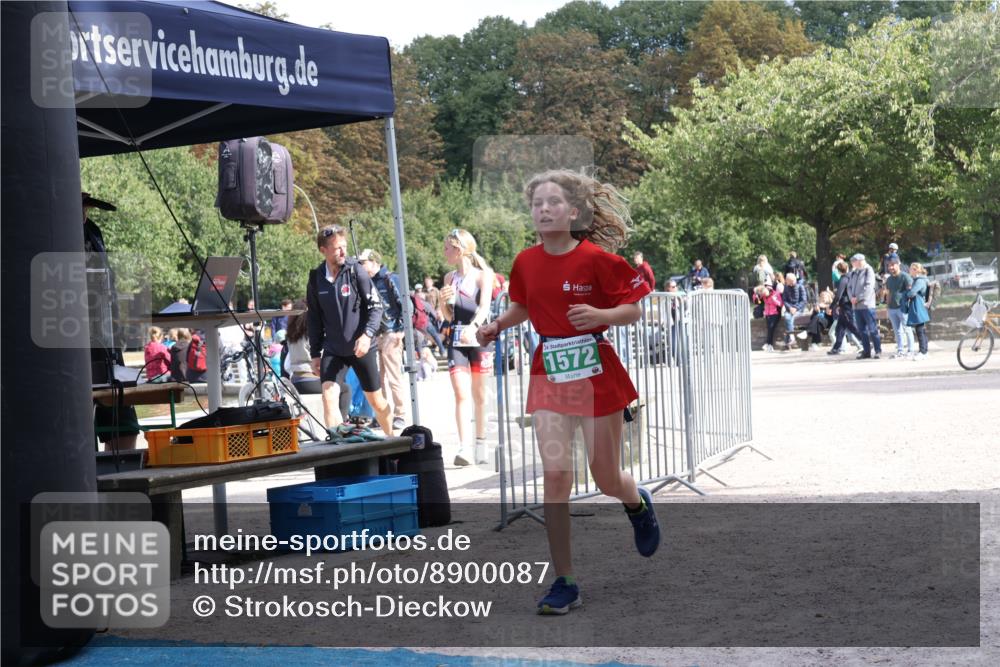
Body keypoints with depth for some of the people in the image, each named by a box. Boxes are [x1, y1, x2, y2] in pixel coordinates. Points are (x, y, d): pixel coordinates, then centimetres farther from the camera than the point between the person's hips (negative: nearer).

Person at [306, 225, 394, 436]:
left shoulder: (356, 272, -8)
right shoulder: (316, 279, 1)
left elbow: (375, 306, -7)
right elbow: (314, 318, 10)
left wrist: (367, 334, -23)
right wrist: (314, 354, 9)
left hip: (361, 348, -2)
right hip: (333, 351, 2)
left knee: (377, 402, 10)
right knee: (329, 397, -17)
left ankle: (391, 439, 34)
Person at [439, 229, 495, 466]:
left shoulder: (483, 275, -2)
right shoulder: (449, 278, 10)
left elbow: (484, 307, -16)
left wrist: (473, 326, -34)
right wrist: (443, 301, -5)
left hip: (478, 338, -3)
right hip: (457, 340, 3)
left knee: (479, 395, 7)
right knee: (460, 394, -9)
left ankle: (480, 443, 20)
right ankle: (464, 447, -17)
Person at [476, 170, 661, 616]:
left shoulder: (596, 258, -13)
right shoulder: (526, 262, 1)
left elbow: (634, 310, -8)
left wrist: (600, 315, -26)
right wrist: (498, 325, 3)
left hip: (595, 372, -3)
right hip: (549, 373, 3)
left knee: (606, 479, 7)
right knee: (555, 476, -7)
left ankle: (638, 504, 46)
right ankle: (564, 584, -1)